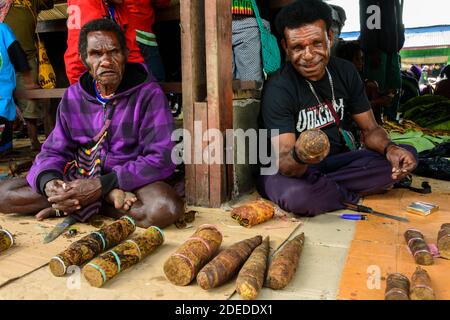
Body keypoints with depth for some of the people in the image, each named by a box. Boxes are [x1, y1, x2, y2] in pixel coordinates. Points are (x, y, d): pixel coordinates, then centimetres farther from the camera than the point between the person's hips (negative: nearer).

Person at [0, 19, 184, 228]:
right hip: (80, 176, 4)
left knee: (165, 207, -37)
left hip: (131, 180, -4)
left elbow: (161, 159, -16)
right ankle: (108, 198, -18)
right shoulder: (73, 96, 4)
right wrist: (48, 181, -19)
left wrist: (102, 185, -24)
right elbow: (54, 151, 7)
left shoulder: (148, 94, -10)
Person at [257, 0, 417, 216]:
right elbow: (284, 164, -26)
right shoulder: (278, 89, -20)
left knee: (406, 155, -10)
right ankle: (354, 194, -7)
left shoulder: (345, 72, 0)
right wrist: (299, 157, -51)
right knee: (295, 195, -40)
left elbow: (370, 129, 4)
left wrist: (389, 148, -19)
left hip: (335, 160, 6)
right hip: (294, 169, -5)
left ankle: (320, 188, -14)